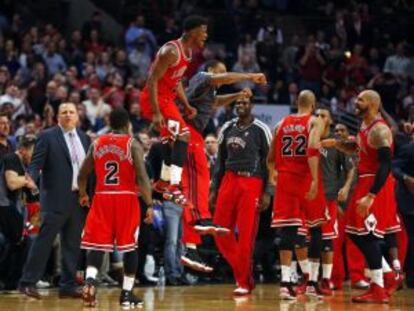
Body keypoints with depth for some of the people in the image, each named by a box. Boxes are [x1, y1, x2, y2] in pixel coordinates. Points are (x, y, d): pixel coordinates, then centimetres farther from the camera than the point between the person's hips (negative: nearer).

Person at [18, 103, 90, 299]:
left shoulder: (84, 138, 14)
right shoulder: (47, 136, -2)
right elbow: (36, 164, -8)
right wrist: (31, 178, -27)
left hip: (79, 199, 6)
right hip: (56, 199, -6)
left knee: (72, 244, 9)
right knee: (44, 240, -7)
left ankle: (67, 286, 15)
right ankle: (28, 282, -3)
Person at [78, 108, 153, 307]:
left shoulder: (97, 144, 7)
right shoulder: (132, 144, -5)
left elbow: (82, 174, 12)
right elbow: (142, 177, -13)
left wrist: (83, 195, 29)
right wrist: (149, 204, -11)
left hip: (102, 198, 3)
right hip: (126, 199, -3)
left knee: (97, 244, 4)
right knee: (130, 246, 7)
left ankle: (90, 280, -22)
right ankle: (127, 294, 8)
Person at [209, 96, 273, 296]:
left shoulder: (260, 130, -3)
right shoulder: (227, 129, 12)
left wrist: (267, 193, -10)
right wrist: (214, 190, 12)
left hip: (251, 184, -5)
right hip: (229, 181, 5)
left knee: (246, 236, -6)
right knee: (221, 232, 1)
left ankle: (244, 283, 2)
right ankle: (242, 271, 16)